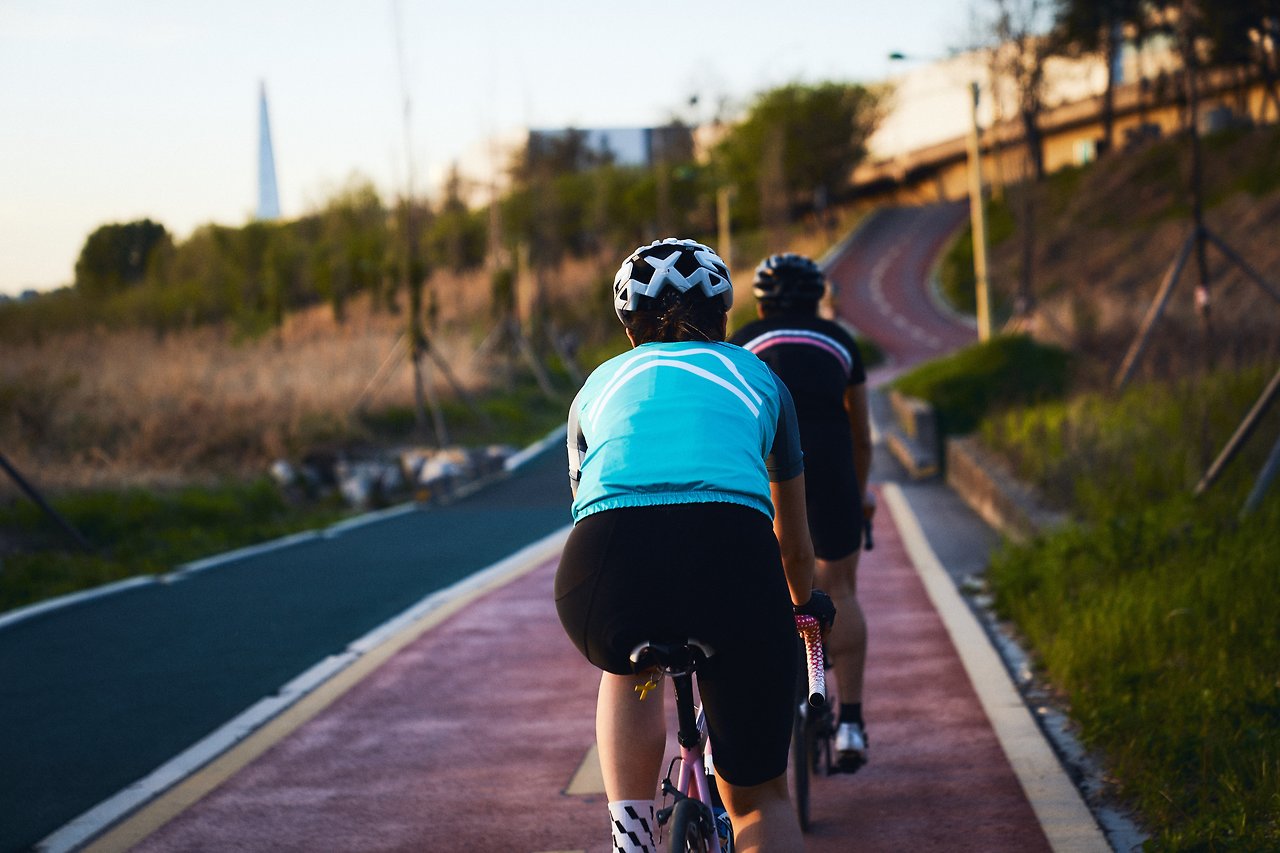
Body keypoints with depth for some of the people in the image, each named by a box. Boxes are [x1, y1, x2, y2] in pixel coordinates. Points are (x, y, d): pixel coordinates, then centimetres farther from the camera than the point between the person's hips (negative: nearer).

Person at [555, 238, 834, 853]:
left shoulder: (601, 383, 32)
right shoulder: (756, 378, 32)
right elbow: (793, 540, 46)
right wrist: (805, 605, 67)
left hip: (609, 566, 1)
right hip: (732, 559, -1)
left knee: (628, 668, 38)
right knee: (759, 796, 18)